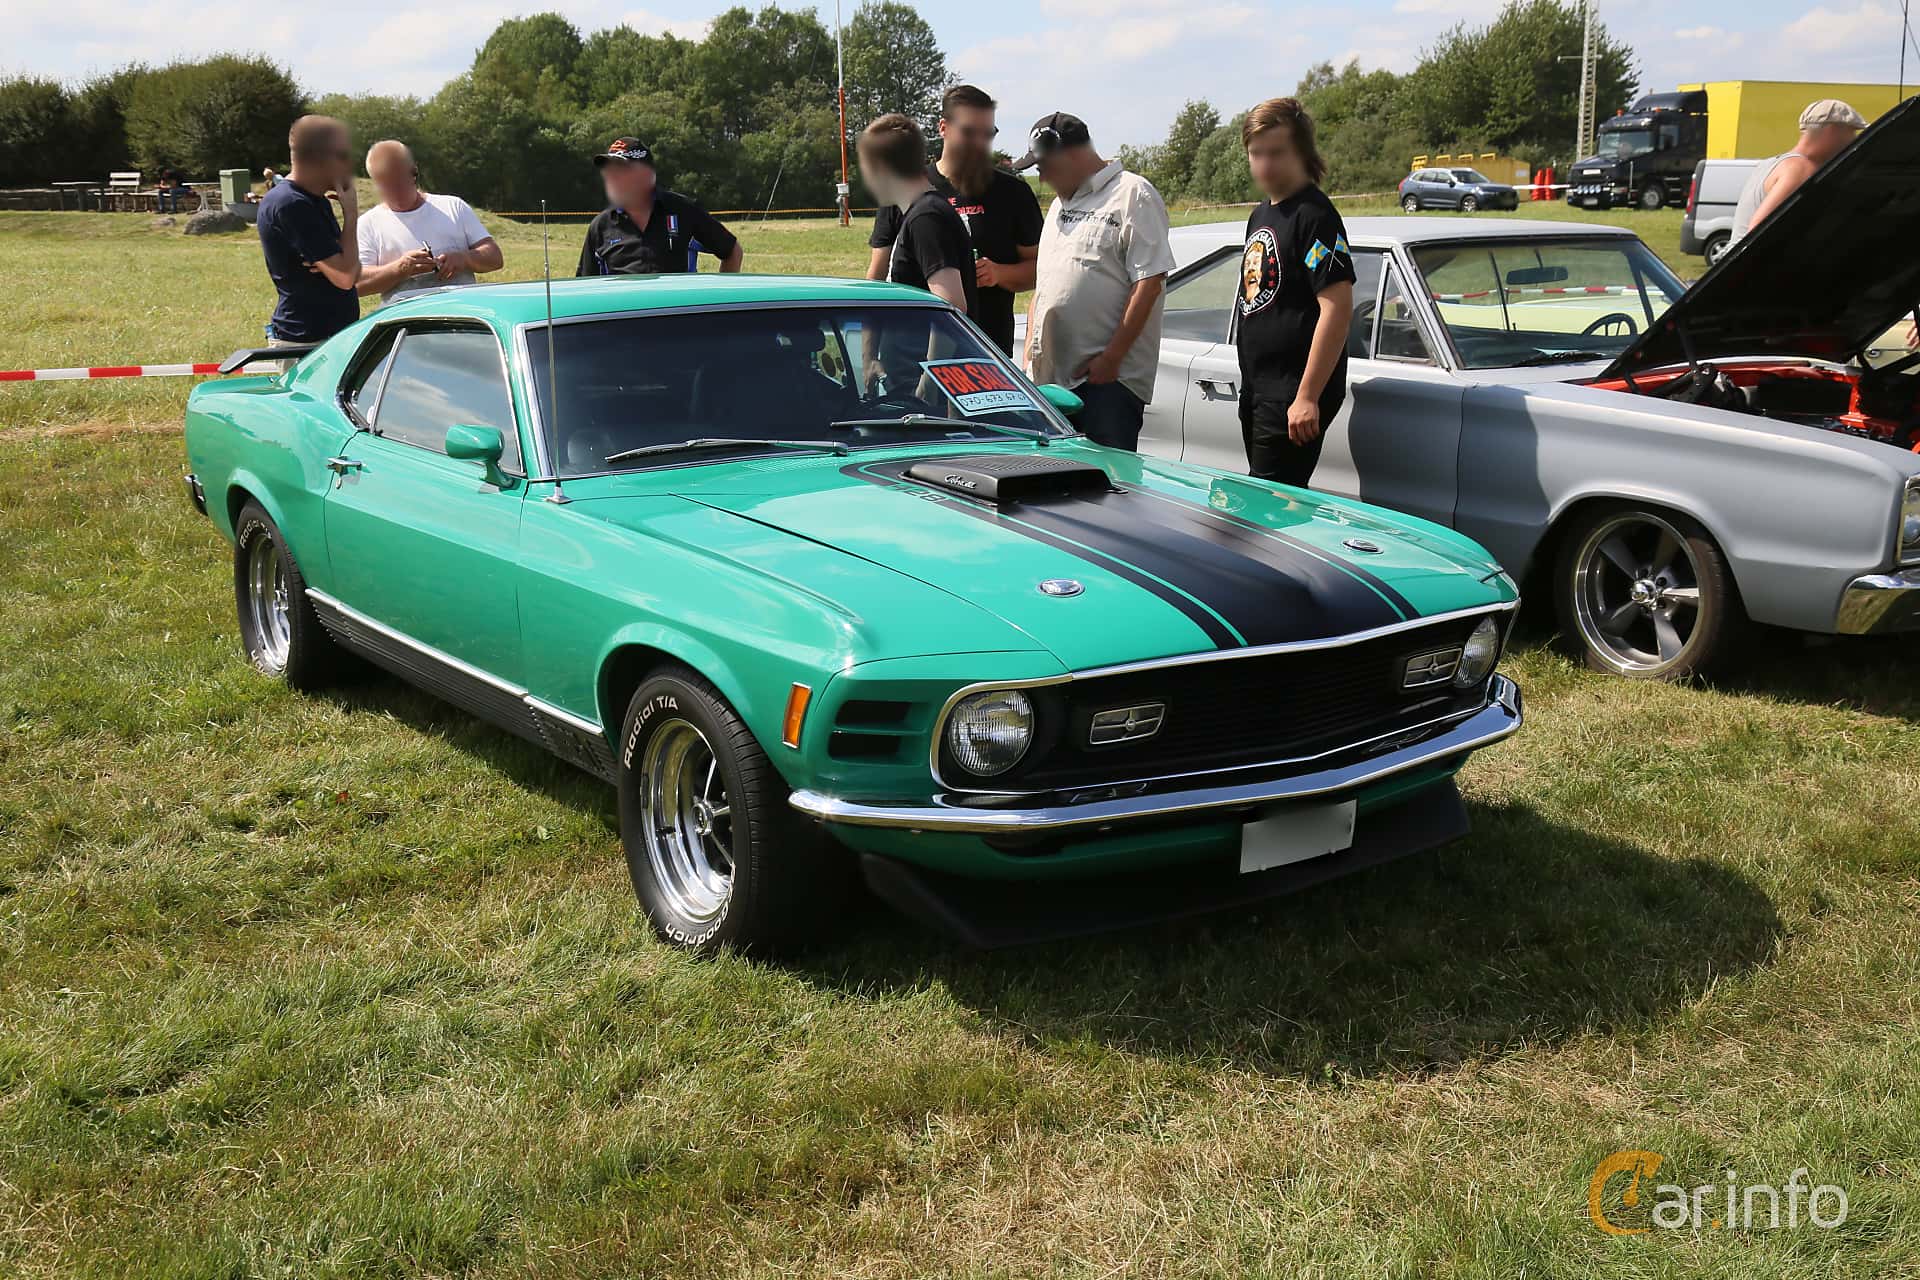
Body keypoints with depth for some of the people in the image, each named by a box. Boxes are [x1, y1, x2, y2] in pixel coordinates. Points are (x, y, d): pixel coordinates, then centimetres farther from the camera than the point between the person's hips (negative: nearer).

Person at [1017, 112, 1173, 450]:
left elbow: (1150, 282, -13)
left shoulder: (1134, 194, -5)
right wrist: (1030, 352, 15)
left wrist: (1111, 358, -17)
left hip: (1108, 376, -8)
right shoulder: (1059, 204, 22)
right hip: (1050, 376, 8)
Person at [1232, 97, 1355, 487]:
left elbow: (1337, 308, -21)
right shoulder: (1260, 214, 15)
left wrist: (1308, 396, -23)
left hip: (1293, 394, -9)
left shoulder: (1314, 216, -14)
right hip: (1256, 389, 10)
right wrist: (1251, 386, 19)